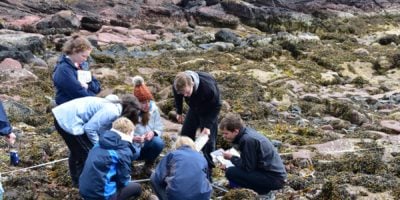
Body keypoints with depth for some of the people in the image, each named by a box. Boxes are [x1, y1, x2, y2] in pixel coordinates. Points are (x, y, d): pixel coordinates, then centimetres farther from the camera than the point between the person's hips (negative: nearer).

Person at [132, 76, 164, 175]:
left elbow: (159, 127, -2)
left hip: (146, 147, 3)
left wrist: (153, 133, -25)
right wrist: (132, 138, -39)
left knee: (158, 142, -28)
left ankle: (148, 166, 0)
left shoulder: (153, 108, -8)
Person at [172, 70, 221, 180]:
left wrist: (208, 126, -27)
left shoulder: (208, 87, -41)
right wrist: (179, 112, 9)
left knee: (208, 141, -8)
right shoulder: (178, 86, -29)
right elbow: (177, 97, -2)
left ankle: (207, 174, 2)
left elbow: (216, 106, -24)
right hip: (194, 108, 5)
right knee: (185, 135, 5)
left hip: (209, 111, -5)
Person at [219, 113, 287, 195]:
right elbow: (246, 162, 14)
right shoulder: (247, 132, 5)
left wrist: (231, 157, -6)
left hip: (273, 178, -10)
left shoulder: (248, 140, -21)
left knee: (230, 173, -15)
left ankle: (263, 191, -4)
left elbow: (248, 167, -18)